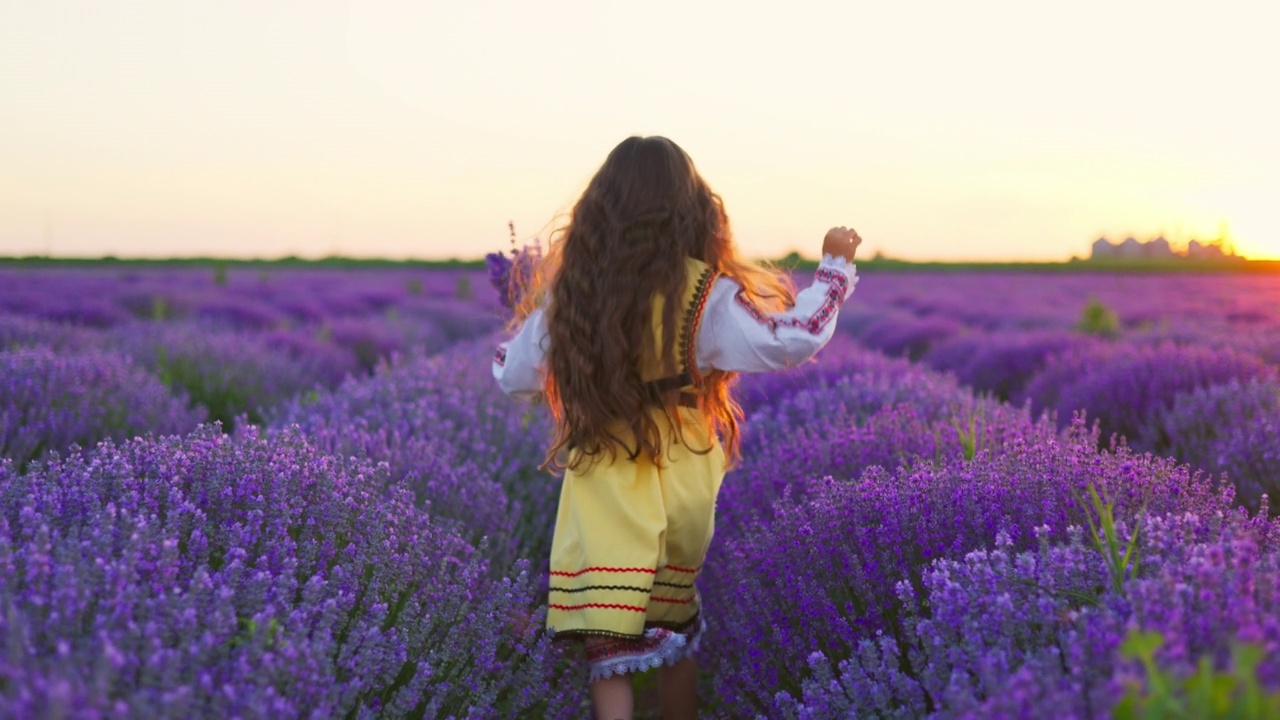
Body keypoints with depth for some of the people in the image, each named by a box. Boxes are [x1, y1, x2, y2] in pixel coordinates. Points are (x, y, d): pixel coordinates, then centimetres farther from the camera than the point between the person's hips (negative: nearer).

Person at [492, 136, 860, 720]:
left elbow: (511, 375, 7)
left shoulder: (571, 290, -2)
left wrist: (537, 314, 26)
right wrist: (835, 265, 0)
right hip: (680, 485, 0)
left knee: (609, 648, 0)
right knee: (676, 632, 22)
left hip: (602, 488, 0)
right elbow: (790, 341, -11)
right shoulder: (702, 293, -9)